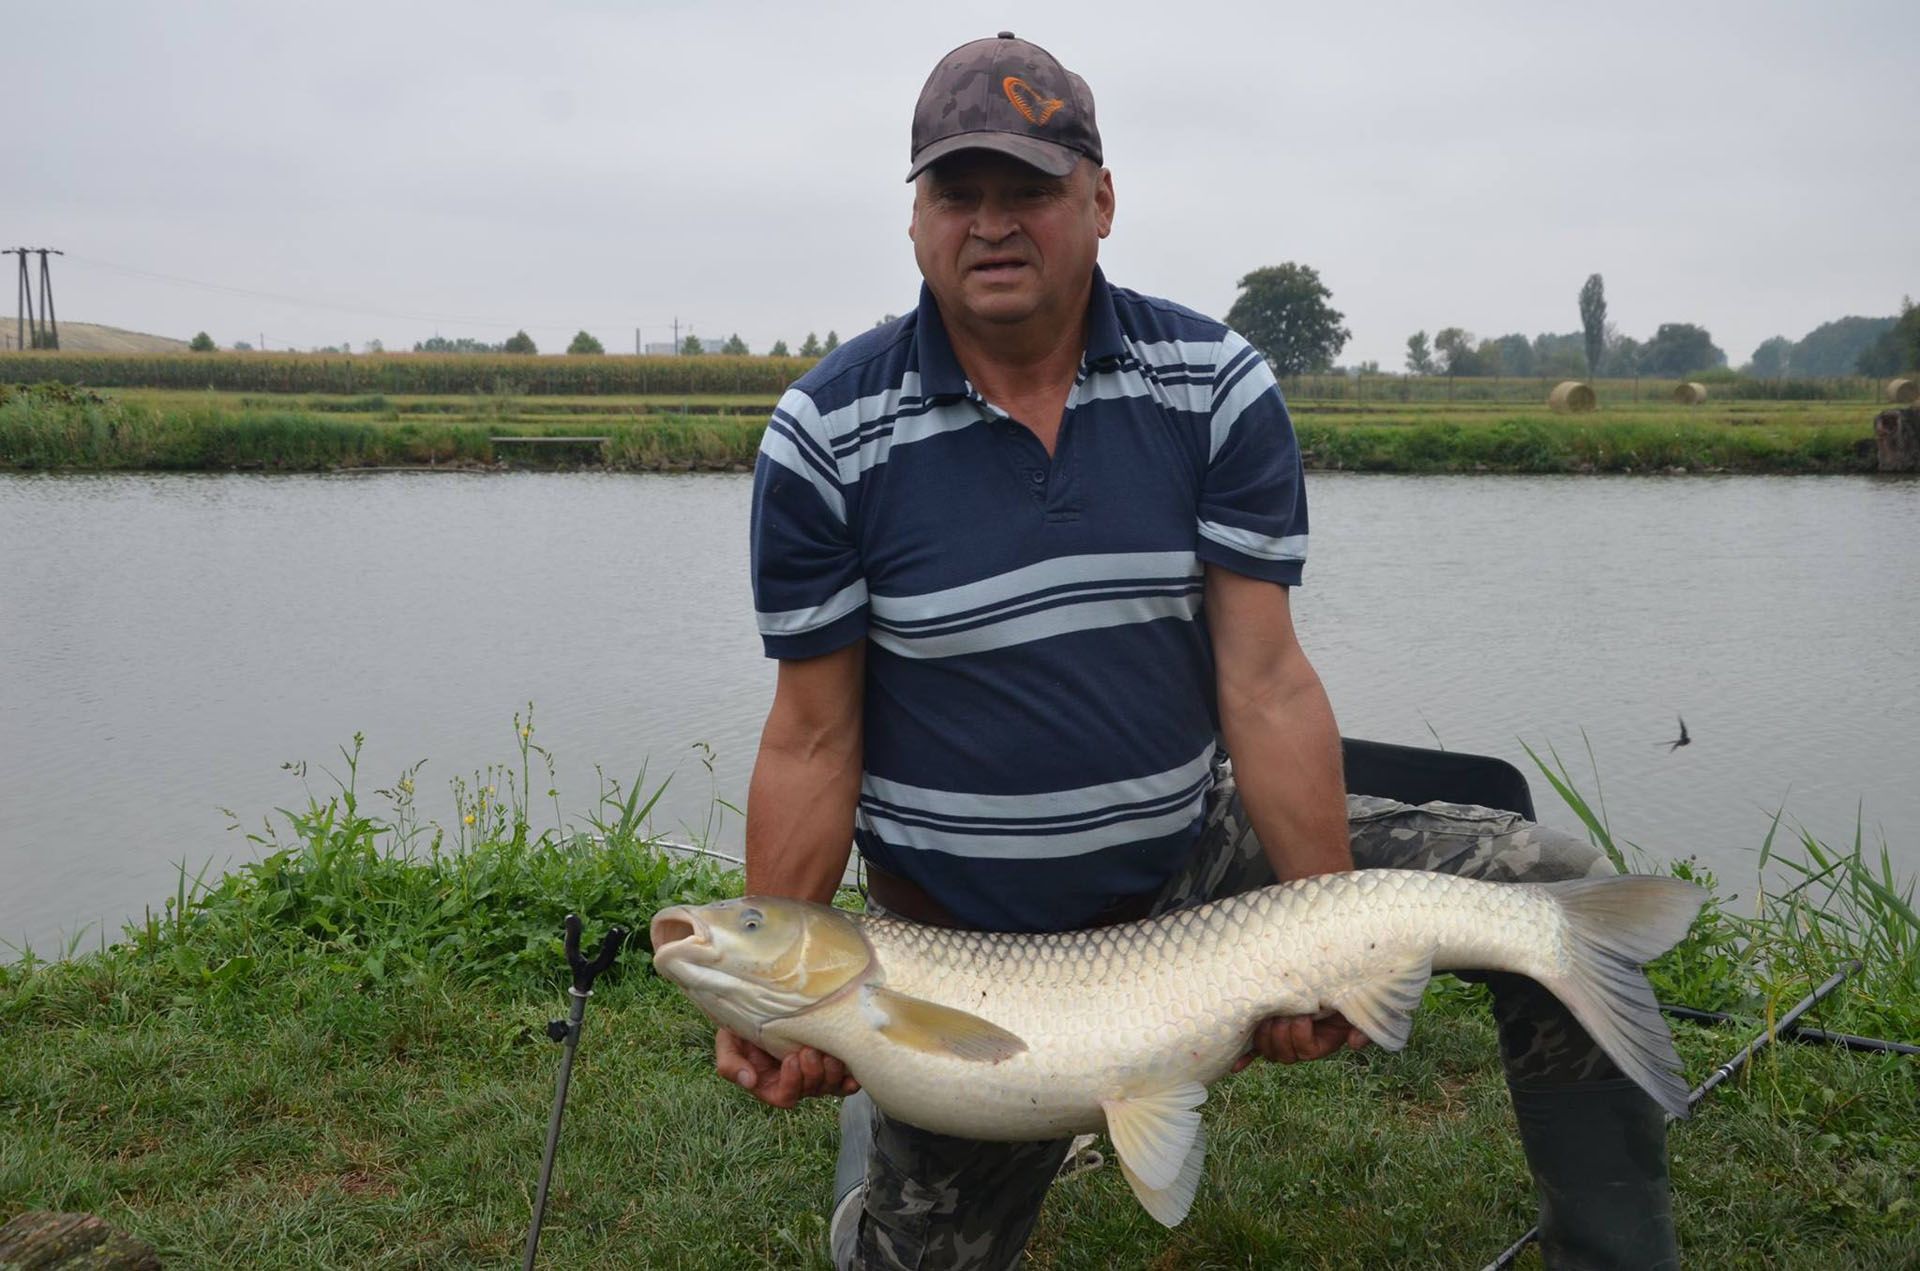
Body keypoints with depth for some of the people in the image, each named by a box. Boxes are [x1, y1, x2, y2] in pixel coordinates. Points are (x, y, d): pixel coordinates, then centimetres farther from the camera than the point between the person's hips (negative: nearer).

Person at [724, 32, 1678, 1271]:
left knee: (1550, 879, -8)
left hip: (1202, 854, 2)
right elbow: (813, 739, -9)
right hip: (960, 936, -1)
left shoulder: (1218, 387, -7)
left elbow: (1265, 680, -10)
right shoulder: (827, 434, -11)